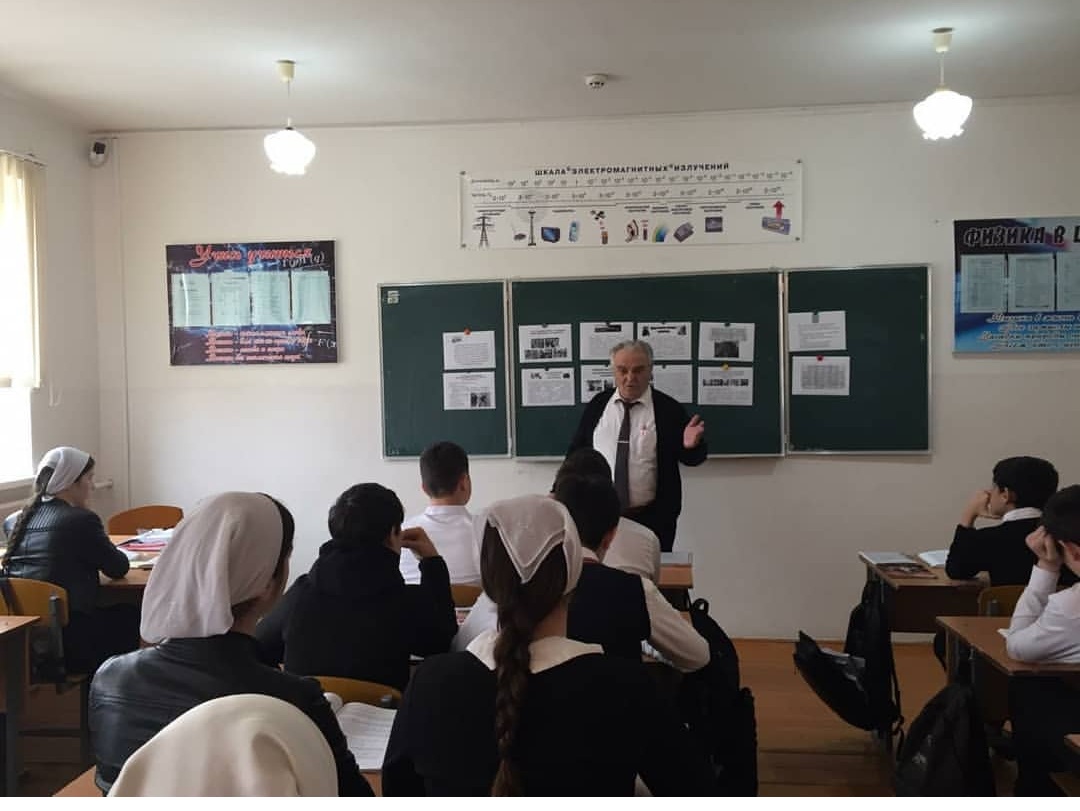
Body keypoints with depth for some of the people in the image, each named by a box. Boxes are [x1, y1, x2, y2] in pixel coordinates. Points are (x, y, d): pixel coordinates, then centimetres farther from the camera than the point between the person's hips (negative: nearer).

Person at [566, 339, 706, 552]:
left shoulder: (669, 409, -4)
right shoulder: (597, 405, 3)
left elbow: (690, 458, 0)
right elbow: (576, 452, 10)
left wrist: (691, 446, -22)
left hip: (651, 518, -2)